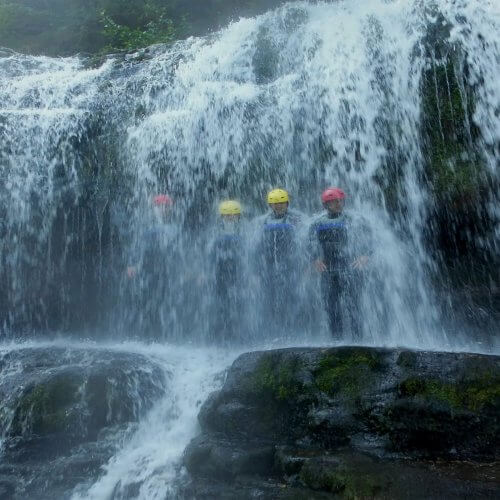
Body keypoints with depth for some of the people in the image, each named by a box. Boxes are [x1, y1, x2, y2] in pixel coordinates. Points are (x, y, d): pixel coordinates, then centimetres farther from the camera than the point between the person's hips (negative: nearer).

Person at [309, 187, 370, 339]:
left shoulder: (350, 221, 6)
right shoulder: (318, 223, 9)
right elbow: (313, 243, 1)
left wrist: (364, 255, -20)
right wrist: (316, 259, -17)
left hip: (350, 269, -2)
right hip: (328, 271, 2)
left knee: (352, 305, -8)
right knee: (331, 306, 5)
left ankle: (357, 338, -2)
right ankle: (336, 339, 15)